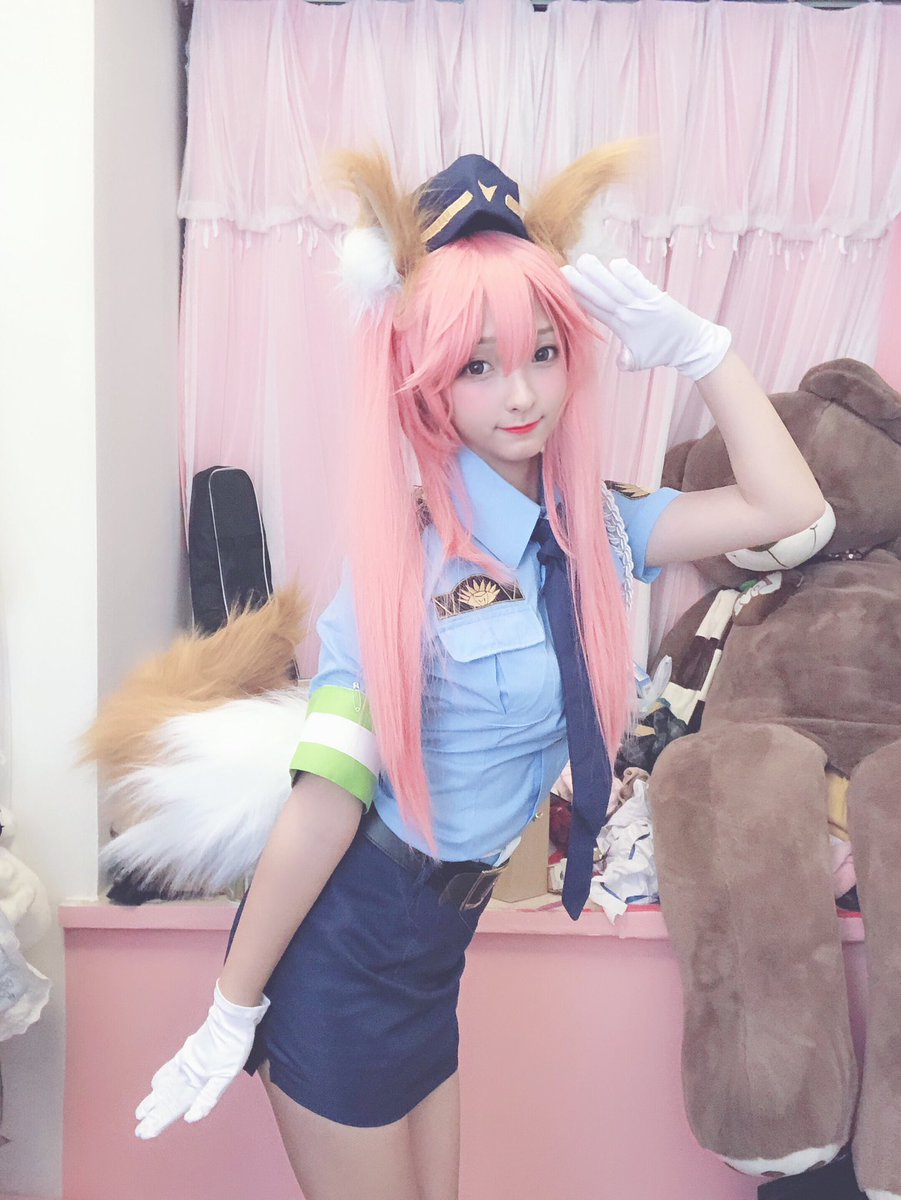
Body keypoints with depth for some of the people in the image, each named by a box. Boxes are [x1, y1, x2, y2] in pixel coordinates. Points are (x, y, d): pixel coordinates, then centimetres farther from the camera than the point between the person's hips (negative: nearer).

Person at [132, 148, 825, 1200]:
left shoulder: (593, 531, -2)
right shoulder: (407, 556, -21)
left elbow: (787, 506, -6)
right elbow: (328, 796, -21)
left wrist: (691, 339, -7)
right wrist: (233, 1012, -15)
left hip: (434, 945, 7)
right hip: (345, 944, -6)